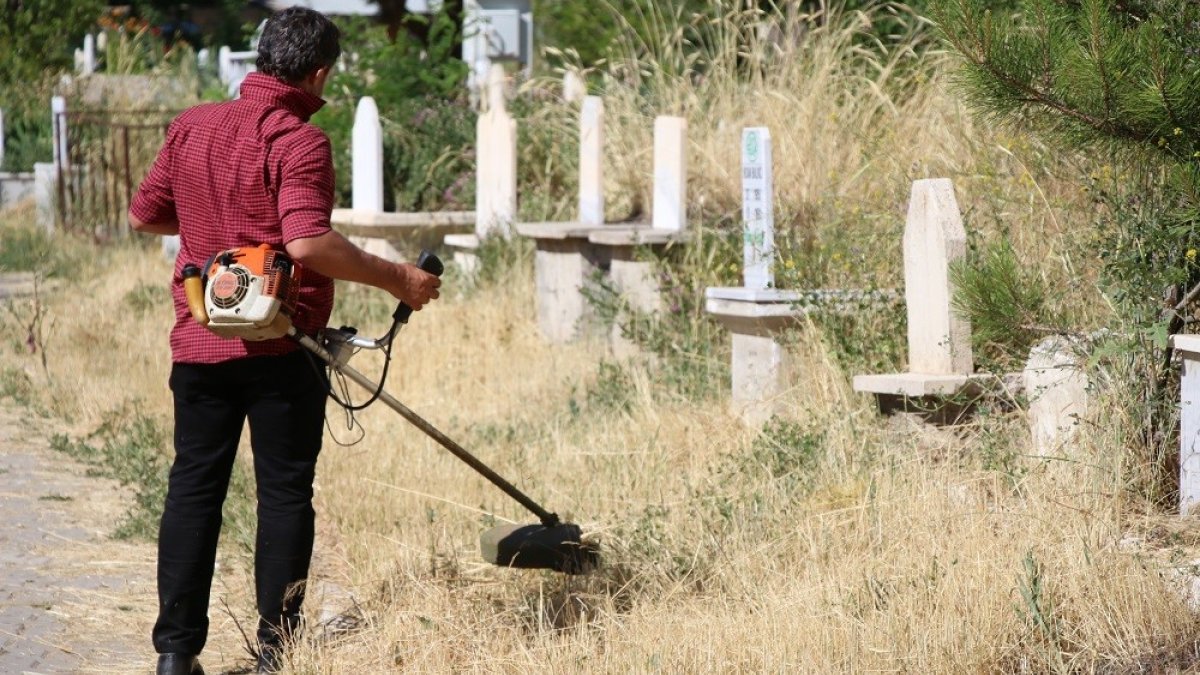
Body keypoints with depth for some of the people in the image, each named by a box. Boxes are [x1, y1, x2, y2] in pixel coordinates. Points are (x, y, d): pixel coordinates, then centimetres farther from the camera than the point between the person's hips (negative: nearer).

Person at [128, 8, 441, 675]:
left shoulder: (190, 126, 6)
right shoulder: (299, 142, -14)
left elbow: (144, 215, 14)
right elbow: (307, 243, -26)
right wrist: (396, 278, -17)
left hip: (198, 343, 5)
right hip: (281, 349, -5)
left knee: (193, 488, 10)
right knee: (285, 493, 5)